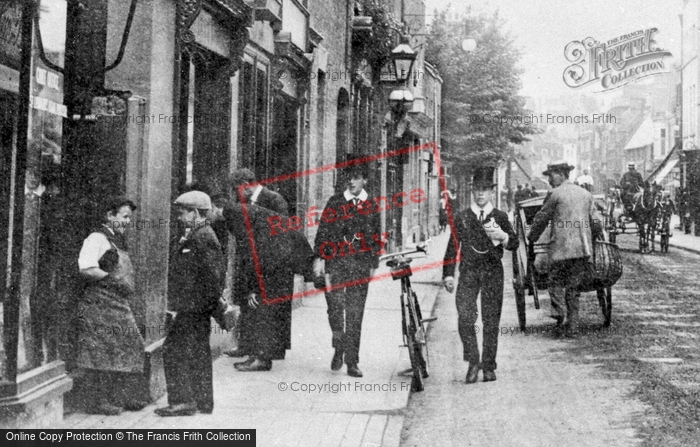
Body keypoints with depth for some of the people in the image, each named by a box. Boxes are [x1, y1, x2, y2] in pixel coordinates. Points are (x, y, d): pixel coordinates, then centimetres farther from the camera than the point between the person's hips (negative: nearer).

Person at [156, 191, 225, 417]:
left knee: (174, 350, -8)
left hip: (192, 308, -10)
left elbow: (213, 274, -20)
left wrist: (209, 304, -18)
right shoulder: (190, 237, 17)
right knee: (198, 353, 13)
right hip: (192, 308, 10)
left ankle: (182, 401, -6)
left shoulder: (203, 237, -15)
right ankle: (203, 401, 20)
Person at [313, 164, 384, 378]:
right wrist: (319, 256, -3)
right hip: (335, 260, 0)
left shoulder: (371, 205, 10)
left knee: (355, 313, 0)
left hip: (360, 264, 1)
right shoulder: (335, 202, 7)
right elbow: (323, 230, 5)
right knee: (335, 306, -7)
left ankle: (352, 361, 5)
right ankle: (339, 347, 17)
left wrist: (373, 264, 11)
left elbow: (376, 236, 14)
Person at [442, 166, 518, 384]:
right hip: (468, 271, 0)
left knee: (491, 321, 1)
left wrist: (503, 236, -17)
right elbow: (453, 247, 10)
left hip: (493, 271, 0)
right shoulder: (461, 217, 9)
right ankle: (473, 362, 0)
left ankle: (489, 366, 11)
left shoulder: (500, 217, 8)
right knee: (465, 318, -14)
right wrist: (448, 274, 2)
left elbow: (515, 244, 5)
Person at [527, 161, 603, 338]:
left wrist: (531, 238, 16)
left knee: (556, 282, 5)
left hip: (561, 247, -5)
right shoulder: (586, 194, 13)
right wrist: (594, 237, 33)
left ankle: (560, 314, -17)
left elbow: (541, 219, 2)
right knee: (573, 287, 11)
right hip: (583, 248, 6)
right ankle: (572, 327, 10)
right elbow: (596, 222, 15)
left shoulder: (555, 194, -4)